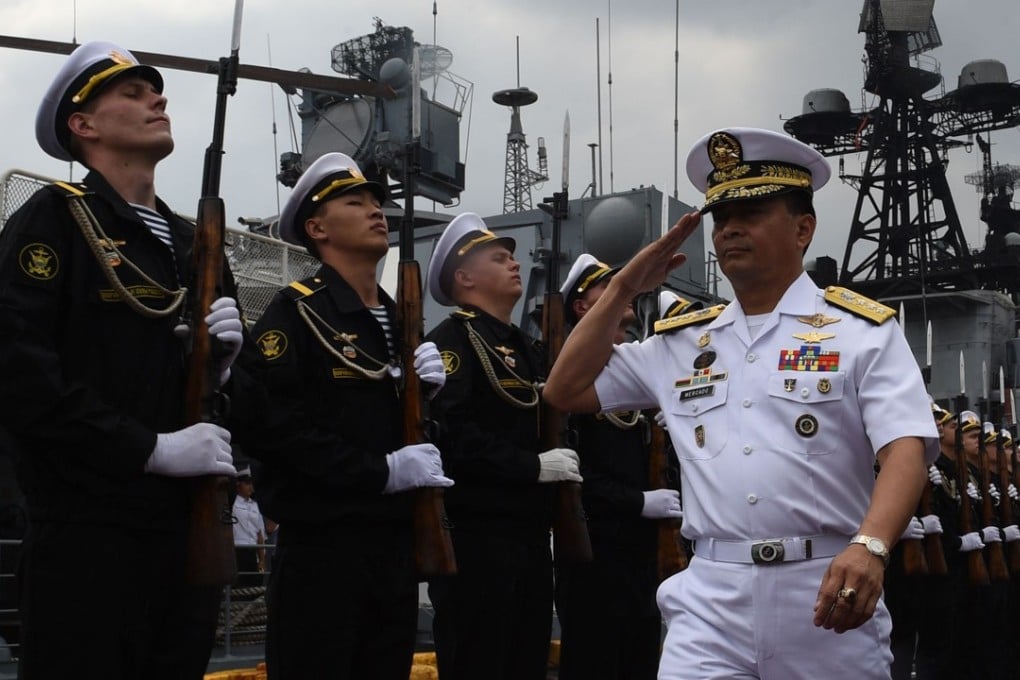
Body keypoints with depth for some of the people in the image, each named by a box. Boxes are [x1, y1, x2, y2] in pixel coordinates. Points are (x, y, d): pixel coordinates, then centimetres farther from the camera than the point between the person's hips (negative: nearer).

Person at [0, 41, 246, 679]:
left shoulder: (194, 244, 17)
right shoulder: (53, 219, -4)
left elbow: (238, 396, 19)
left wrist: (225, 360, -4)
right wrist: (150, 447, -18)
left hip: (193, 530, 7)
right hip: (90, 534, -7)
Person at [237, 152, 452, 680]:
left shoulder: (400, 322, 16)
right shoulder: (297, 311, -7)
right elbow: (267, 424, -20)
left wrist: (428, 390, -3)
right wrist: (381, 471, -20)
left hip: (395, 545, 7)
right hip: (322, 548, -7)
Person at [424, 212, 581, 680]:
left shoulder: (522, 347, 21)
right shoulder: (452, 340, -8)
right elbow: (451, 433, -21)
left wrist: (561, 462, 8)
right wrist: (534, 466, -18)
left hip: (529, 534, 9)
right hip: (476, 536, -9)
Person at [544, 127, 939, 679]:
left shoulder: (860, 330, 1)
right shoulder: (682, 342, 13)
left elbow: (905, 450, -10)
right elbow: (566, 390, 16)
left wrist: (870, 546, -29)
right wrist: (624, 288, 10)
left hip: (825, 593, -2)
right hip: (711, 599, 3)